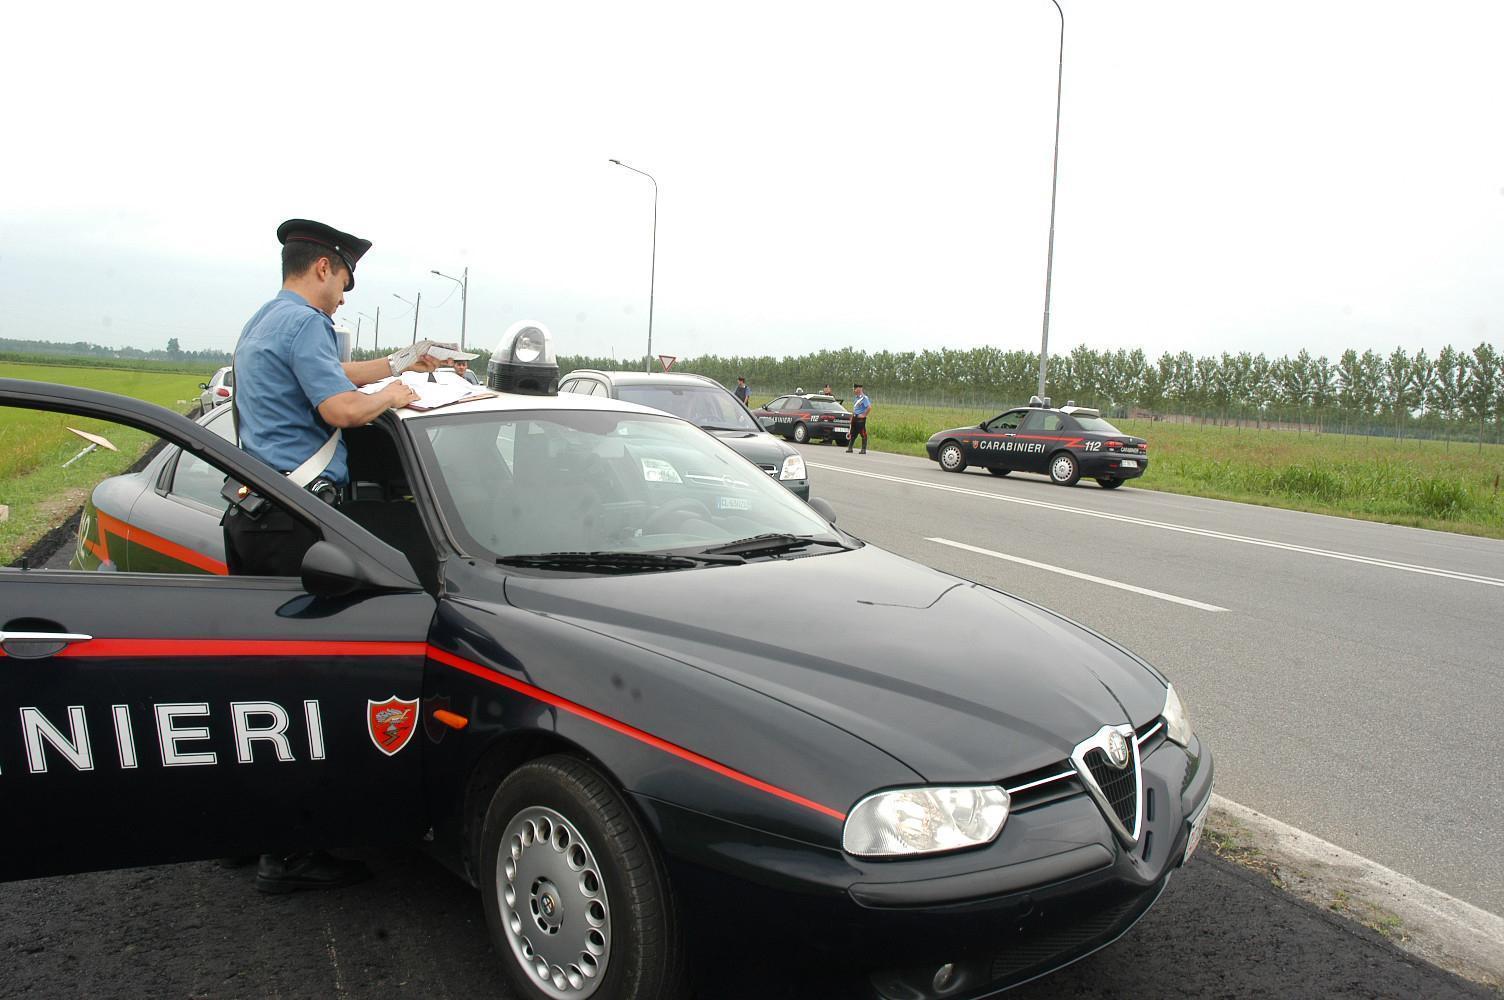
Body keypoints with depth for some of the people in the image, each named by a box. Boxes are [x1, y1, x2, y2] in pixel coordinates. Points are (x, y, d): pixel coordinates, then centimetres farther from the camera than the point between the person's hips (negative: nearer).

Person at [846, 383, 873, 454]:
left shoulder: (864, 398, -12)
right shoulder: (857, 398, 15)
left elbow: (869, 407, -23)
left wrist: (864, 415, -18)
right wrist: (852, 417, 19)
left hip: (861, 419, -9)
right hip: (855, 418, 9)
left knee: (863, 434, -3)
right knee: (853, 433, 12)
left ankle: (863, 450, -1)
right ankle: (850, 447, 18)